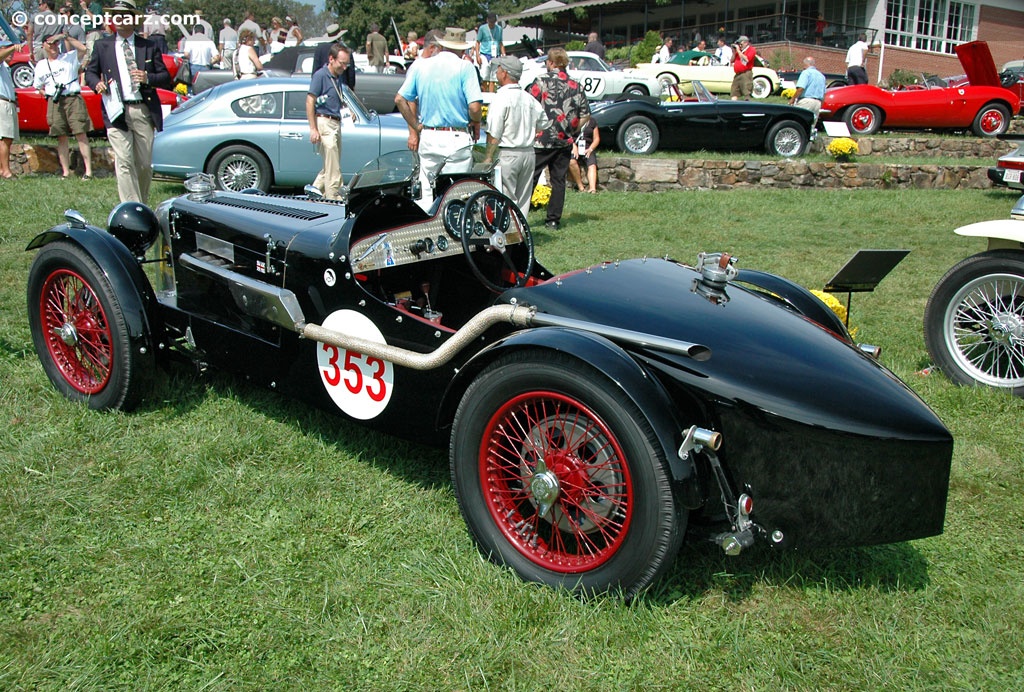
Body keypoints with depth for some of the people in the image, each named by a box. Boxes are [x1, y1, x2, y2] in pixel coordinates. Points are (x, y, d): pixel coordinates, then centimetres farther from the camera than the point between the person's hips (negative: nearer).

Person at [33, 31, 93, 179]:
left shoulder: (69, 58, 11)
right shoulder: (41, 65, 19)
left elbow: (83, 49, -7)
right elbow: (38, 87, 25)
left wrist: (66, 37, -5)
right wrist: (47, 95, 8)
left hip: (73, 99, -3)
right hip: (54, 103, 3)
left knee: (81, 134, -11)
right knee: (61, 137, 2)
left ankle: (88, 170, -15)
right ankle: (66, 171, 4)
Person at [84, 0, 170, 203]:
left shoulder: (149, 46, 12)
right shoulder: (102, 46, 13)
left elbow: (165, 77, 9)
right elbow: (90, 72, 18)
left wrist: (148, 78, -11)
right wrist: (97, 84, -5)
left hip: (144, 111, 1)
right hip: (117, 112, -1)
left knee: (145, 164, 5)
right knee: (124, 163, -10)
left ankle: (142, 206, 22)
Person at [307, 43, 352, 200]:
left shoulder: (340, 77, 12)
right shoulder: (320, 75, -11)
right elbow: (310, 101, -14)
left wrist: (348, 110, 7)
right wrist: (313, 129, -19)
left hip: (336, 123, 9)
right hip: (324, 122, -9)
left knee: (331, 165, 14)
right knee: (333, 166, -7)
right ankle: (334, 198, -1)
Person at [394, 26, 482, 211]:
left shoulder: (420, 66, 7)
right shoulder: (465, 67, -6)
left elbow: (400, 99, 6)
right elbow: (475, 107, -15)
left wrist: (415, 128, 14)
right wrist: (476, 124, 5)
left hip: (428, 138, 4)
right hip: (457, 140, -3)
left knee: (425, 192, 10)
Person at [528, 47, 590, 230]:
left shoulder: (542, 81, -6)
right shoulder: (576, 86, 8)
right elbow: (585, 115, 9)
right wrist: (572, 132, 17)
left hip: (543, 140, -4)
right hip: (565, 142, 4)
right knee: (559, 180, 9)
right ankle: (554, 220, 11)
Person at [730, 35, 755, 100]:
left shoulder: (751, 50, 1)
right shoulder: (739, 50, 21)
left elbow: (746, 59, -16)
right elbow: (732, 60, 20)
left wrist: (738, 51, -10)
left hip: (746, 74, -7)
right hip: (737, 74, 7)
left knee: (746, 93, -12)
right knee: (734, 93, 2)